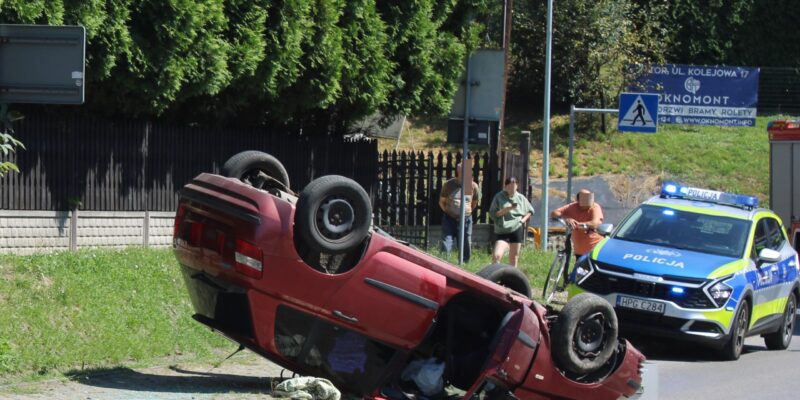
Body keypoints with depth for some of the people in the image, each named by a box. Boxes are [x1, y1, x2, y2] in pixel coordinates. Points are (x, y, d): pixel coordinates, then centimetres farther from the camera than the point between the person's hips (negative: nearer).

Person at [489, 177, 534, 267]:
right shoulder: (499, 197, -2)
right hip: (503, 231, -2)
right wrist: (506, 209, -18)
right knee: (496, 255, -19)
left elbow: (530, 211, 21)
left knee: (514, 256, 7)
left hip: (517, 230, 2)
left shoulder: (521, 198, 7)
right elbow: (492, 214, -7)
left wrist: (524, 219, 3)